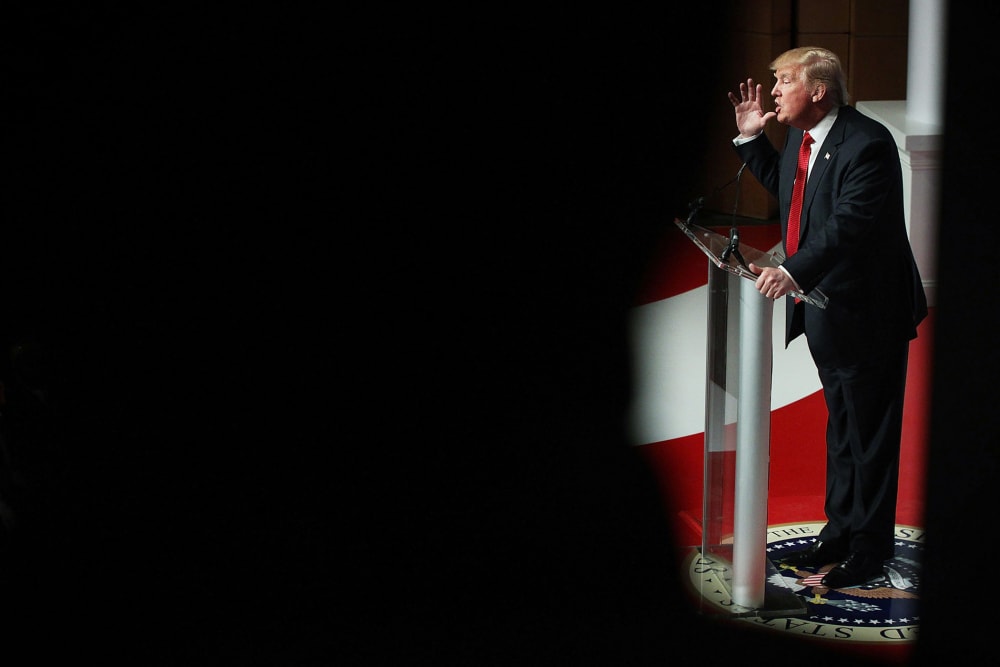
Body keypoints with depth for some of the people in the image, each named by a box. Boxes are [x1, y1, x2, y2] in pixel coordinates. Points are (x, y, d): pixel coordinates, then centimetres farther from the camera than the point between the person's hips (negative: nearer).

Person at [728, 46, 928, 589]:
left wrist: (793, 272, -45)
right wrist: (750, 138, 12)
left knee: (870, 433, 4)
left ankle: (870, 549, 16)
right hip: (824, 310, 9)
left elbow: (851, 224, -34)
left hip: (868, 314, -9)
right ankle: (840, 533, 33)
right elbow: (782, 185, 25)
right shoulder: (800, 137, 5)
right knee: (841, 428, 20)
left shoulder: (867, 144, -22)